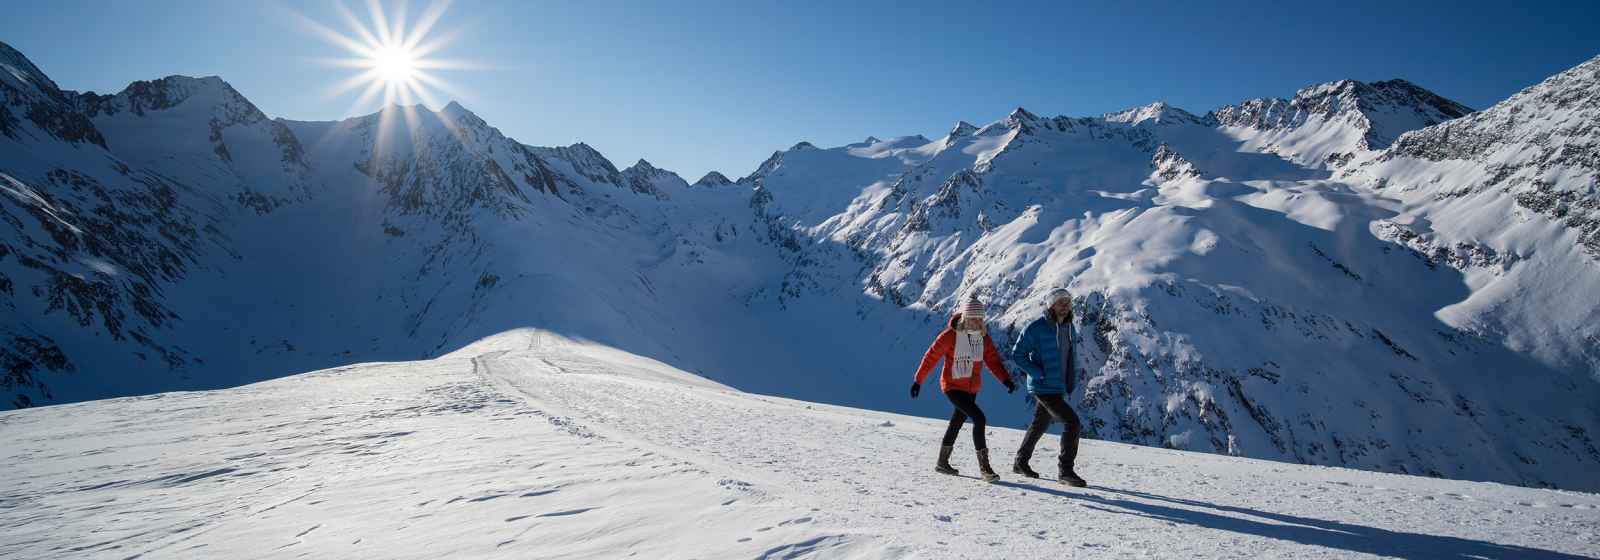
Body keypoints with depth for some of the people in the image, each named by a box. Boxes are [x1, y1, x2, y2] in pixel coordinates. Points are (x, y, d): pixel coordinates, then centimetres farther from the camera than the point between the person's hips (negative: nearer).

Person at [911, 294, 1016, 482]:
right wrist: (918, 381, -8)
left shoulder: (983, 336, 0)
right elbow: (931, 357, -10)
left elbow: (993, 360, 1)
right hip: (952, 386, -7)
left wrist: (1005, 379, -15)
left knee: (957, 423, 18)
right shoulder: (950, 335, -17)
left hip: (971, 388, 7)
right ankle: (984, 467, -13)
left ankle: (942, 463, 36)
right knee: (979, 418, -20)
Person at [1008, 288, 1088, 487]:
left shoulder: (1068, 327, 7)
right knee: (1072, 422, -15)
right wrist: (1039, 374, -19)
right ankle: (1066, 470, -5)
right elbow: (1017, 354, -13)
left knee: (1040, 425, 19)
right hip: (1043, 388, -8)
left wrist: (1071, 381, 10)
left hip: (1058, 387, 8)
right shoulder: (1036, 328, -16)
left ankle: (1021, 463, 34)